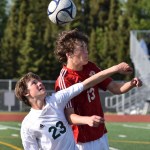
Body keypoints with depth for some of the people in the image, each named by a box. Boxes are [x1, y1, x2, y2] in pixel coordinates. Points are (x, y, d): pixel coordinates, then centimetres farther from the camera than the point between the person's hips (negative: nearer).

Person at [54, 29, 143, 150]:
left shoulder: (90, 67, 3)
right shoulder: (64, 80, -20)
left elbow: (115, 88, 6)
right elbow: (69, 116, -25)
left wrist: (131, 84, -15)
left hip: (101, 135, 7)